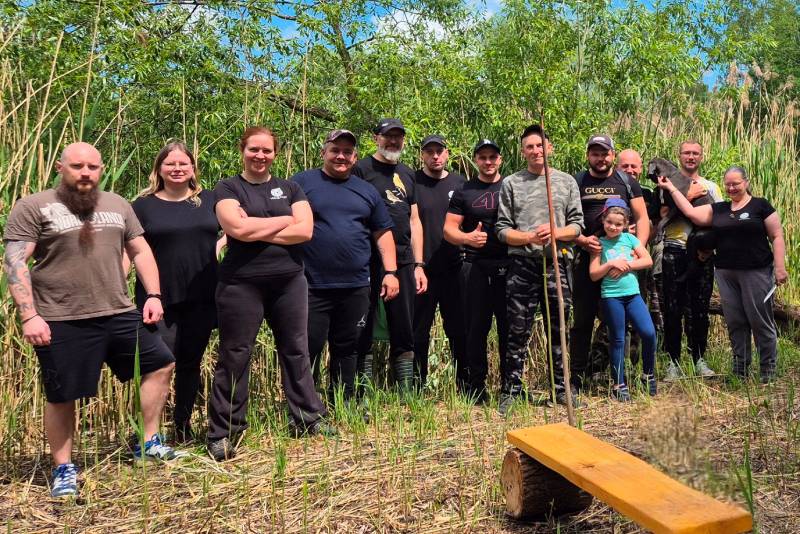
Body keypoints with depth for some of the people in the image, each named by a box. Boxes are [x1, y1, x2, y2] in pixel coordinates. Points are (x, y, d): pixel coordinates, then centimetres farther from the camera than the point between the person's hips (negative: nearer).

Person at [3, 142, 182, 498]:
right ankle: (63, 469, 27)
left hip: (120, 313, 5)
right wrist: (29, 316, -17)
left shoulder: (117, 205, 11)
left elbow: (140, 251, 14)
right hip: (61, 322, -5)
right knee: (62, 397, 6)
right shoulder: (33, 208, -4)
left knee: (161, 364, 7)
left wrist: (153, 295, 4)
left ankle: (148, 444, 23)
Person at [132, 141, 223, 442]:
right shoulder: (144, 205, 3)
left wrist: (219, 244, 4)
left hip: (201, 299, 2)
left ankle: (183, 426, 26)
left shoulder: (208, 200, 9)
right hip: (159, 300, -2)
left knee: (191, 362, 10)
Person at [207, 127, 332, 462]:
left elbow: (305, 230, -5)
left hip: (289, 283, 3)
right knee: (234, 357, 3)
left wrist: (256, 231, -11)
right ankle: (222, 433, 14)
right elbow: (237, 228, -17)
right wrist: (285, 221, -7)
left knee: (296, 351, 11)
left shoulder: (290, 189, 11)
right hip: (241, 286, -3)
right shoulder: (227, 189, 2)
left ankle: (307, 418, 24)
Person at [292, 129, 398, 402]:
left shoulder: (367, 191, 14)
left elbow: (383, 233, 16)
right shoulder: (302, 182, 3)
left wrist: (390, 272, 7)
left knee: (346, 350, 13)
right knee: (308, 350, 3)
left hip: (355, 287, 3)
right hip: (312, 287, -3)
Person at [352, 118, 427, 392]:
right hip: (368, 263, -5)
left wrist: (418, 265, 11)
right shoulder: (361, 169, 1)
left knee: (404, 333, 9)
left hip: (403, 262, 6)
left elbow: (414, 221, 17)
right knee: (363, 332, 1)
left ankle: (407, 394, 18)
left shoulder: (407, 174, 18)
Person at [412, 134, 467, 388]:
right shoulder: (411, 182, 1)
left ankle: (465, 384, 19)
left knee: (458, 329, 8)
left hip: (453, 269, 3)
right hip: (422, 269, -2)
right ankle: (417, 385, 18)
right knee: (419, 331, 6)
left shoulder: (459, 182, 10)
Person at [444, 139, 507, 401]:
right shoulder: (464, 192, 10)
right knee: (476, 328, 4)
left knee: (510, 326, 4)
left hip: (509, 265, 0)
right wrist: (467, 237, -16)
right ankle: (476, 387, 14)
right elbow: (449, 229, 4)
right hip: (476, 268, 0)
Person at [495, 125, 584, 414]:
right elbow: (503, 230, 2)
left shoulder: (567, 182, 12)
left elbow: (577, 225, 7)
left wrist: (555, 233, -13)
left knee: (559, 331, 9)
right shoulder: (511, 183, 7)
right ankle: (510, 392, 10)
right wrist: (530, 237, -14)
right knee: (517, 333, 1)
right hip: (522, 266, -2)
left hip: (557, 264, 2)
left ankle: (561, 389, 21)